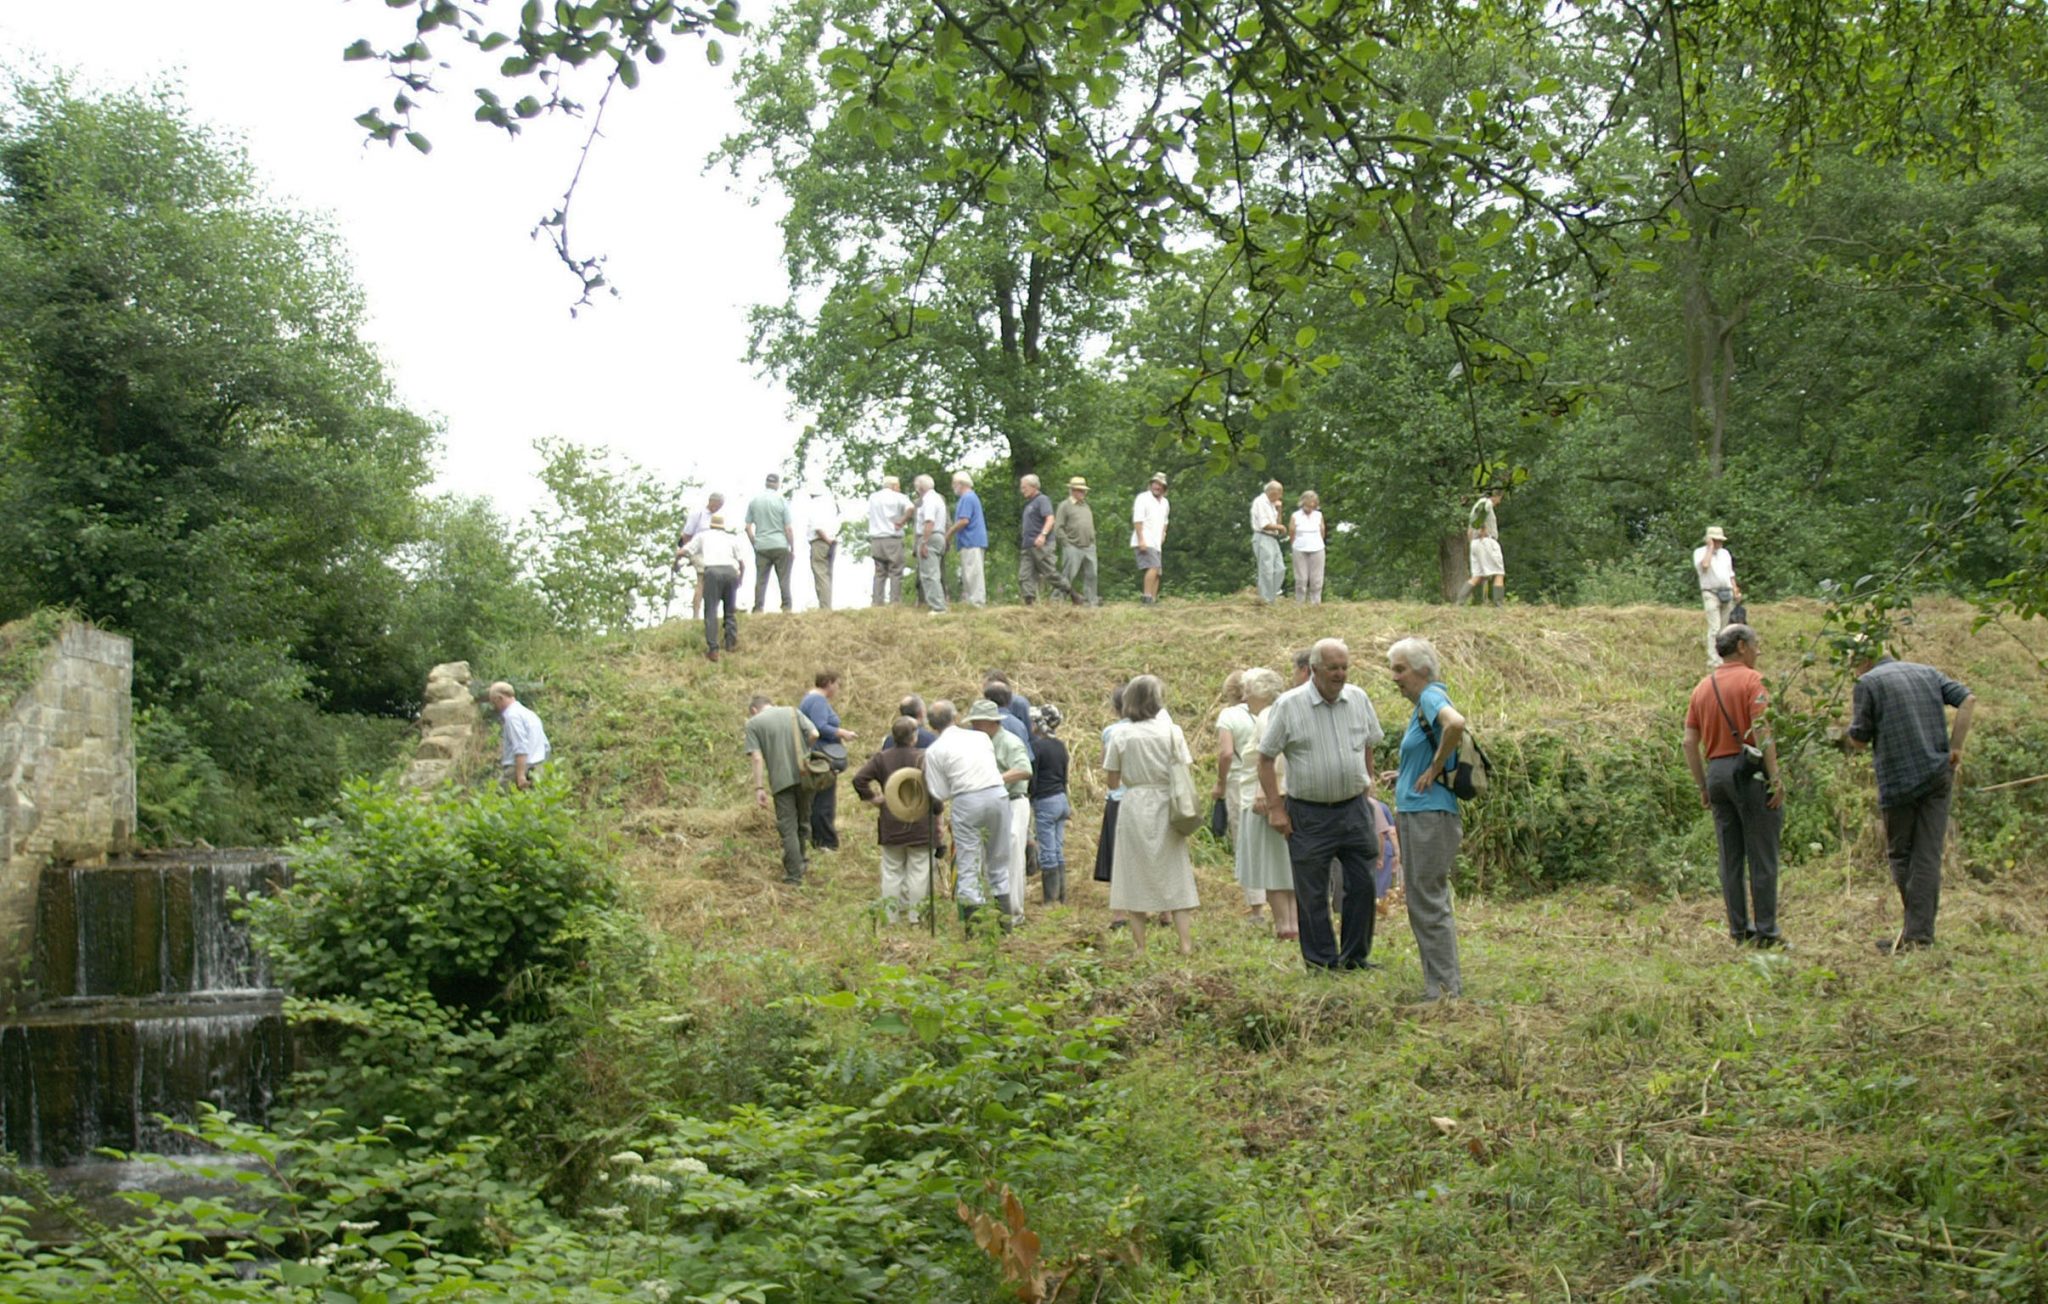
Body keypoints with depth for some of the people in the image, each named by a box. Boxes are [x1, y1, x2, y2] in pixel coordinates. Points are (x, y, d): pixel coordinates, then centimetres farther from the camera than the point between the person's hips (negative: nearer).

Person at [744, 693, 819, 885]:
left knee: (788, 828, 4)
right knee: (804, 822, 21)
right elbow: (814, 734, -2)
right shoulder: (793, 712, 10)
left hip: (781, 781, -3)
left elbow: (757, 758, -8)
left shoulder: (753, 723, 1)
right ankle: (803, 860, 33)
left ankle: (794, 876, 4)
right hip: (804, 776, 3)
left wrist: (759, 788, -9)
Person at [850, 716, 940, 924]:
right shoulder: (924, 757, -9)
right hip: (920, 826, -3)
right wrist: (937, 813, -3)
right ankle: (914, 914, 2)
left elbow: (859, 779, -7)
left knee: (892, 871, 10)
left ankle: (892, 916, 11)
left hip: (891, 826, 3)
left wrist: (871, 798, 4)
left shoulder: (882, 758, 0)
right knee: (918, 871, 3)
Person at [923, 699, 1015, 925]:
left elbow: (940, 794, 3)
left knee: (968, 863, 3)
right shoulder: (982, 737, 12)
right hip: (997, 794, 3)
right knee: (998, 860, 14)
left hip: (967, 802, -3)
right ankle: (1004, 917, 17)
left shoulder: (934, 751, 3)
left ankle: (972, 917, -2)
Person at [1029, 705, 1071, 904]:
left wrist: (1027, 805, -8)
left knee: (1047, 854, -3)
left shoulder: (1036, 746, -13)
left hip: (1044, 802, -8)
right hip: (1061, 799, 8)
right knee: (1059, 852, 12)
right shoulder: (1060, 746, 10)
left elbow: (1031, 778, -14)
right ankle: (1062, 897, 15)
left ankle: (1051, 899, 0)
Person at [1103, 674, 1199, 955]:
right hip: (1165, 807, 0)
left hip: (1133, 806, 0)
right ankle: (1186, 942, 2)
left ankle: (1140, 946, 6)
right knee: (1174, 875, 7)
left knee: (1135, 877, 6)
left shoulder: (1120, 735, -2)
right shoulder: (1171, 731, -3)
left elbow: (1113, 782, 1)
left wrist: (1106, 759, 16)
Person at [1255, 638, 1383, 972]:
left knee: (1362, 884, 6)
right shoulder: (1289, 705, -9)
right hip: (1309, 814, -4)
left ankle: (1356, 954, 19)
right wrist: (1275, 807, -8)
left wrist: (1367, 782, 14)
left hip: (1353, 809, 4)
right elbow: (1265, 758, -5)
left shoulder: (1358, 699, 3)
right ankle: (1321, 958, 13)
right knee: (1312, 891, 2)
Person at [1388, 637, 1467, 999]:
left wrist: (1433, 768, -24)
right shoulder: (1422, 704, 17)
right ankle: (1442, 986, 19)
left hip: (1430, 817, -11)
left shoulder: (1432, 696, -13)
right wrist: (1403, 779, 20)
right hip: (1417, 816, 11)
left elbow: (1456, 723, -35)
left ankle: (1446, 989, -3)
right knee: (1427, 904, 14)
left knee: (1428, 905, -7)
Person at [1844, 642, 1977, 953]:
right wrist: (1955, 746, 2)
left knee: (1899, 854, 8)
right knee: (1928, 856, 3)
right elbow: (1968, 699, 4)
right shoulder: (1927, 673, 15)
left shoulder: (1868, 683, -2)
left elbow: (1858, 739, -3)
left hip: (1898, 779, -4)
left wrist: (1851, 726, 19)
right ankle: (1919, 933, 0)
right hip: (1938, 776, 5)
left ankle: (1916, 929, 5)